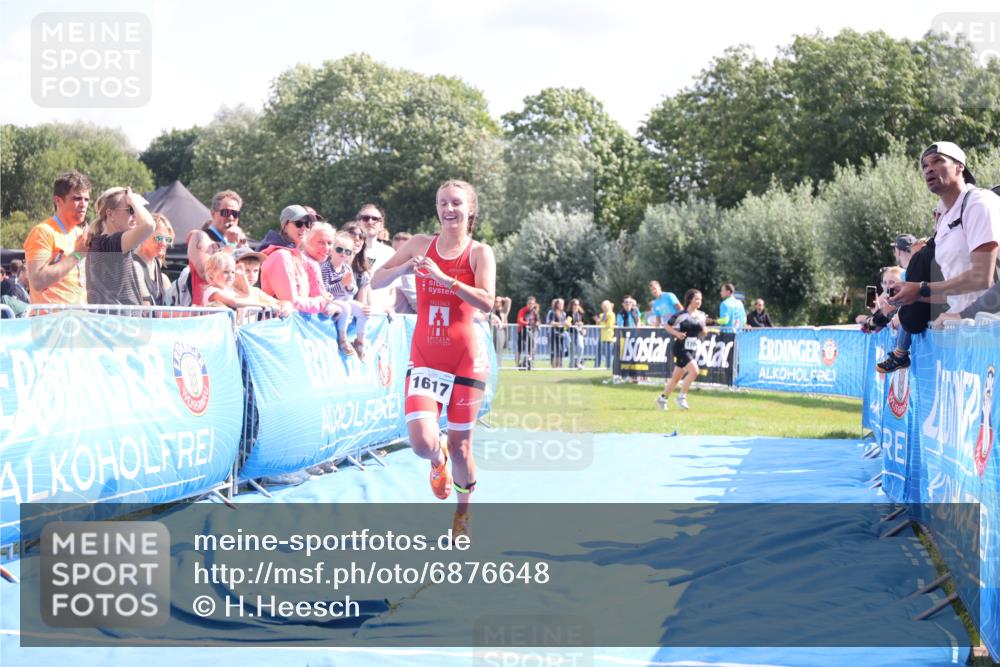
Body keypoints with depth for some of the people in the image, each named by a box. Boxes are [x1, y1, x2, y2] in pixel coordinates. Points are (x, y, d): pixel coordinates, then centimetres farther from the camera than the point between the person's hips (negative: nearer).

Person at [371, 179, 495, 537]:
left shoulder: (480, 252, -3)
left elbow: (486, 302, -18)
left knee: (460, 445, 5)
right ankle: (438, 462, 22)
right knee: (423, 443, -17)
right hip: (424, 358, 1)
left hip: (465, 359, -1)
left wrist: (445, 278, -27)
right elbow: (376, 281, 5)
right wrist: (405, 267, -14)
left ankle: (463, 511, 31)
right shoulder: (420, 244, 4)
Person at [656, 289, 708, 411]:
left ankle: (663, 398, 26)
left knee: (677, 376, 11)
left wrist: (705, 331, -6)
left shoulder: (701, 315, 7)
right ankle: (681, 396, -9)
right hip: (681, 348, -6)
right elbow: (668, 326, -1)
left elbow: (702, 333, 16)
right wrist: (677, 333, -16)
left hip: (692, 350, 6)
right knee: (694, 370, -21)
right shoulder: (681, 315, -9)